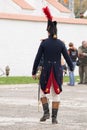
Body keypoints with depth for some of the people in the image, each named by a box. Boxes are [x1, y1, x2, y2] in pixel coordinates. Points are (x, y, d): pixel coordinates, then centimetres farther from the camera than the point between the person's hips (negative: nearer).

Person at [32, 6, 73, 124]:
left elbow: (37, 58, -5)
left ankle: (46, 112, 1)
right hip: (58, 72, 1)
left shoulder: (44, 43, -6)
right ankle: (54, 118, 5)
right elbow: (67, 57, 1)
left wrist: (34, 72, 4)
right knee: (56, 95, 8)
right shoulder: (61, 44, -3)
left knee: (43, 92, 17)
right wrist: (71, 68, 19)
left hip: (46, 71, -1)